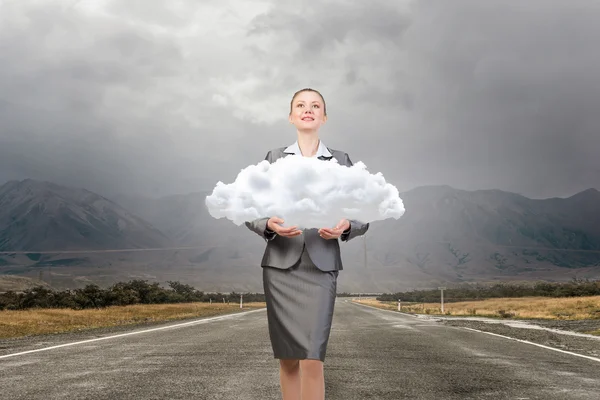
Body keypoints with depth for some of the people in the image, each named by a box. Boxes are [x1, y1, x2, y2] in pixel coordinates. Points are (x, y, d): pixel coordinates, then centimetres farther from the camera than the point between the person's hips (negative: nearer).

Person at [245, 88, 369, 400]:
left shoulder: (341, 161, 7)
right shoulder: (274, 158, 8)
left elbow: (363, 218, 6)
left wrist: (346, 226, -16)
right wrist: (270, 224, -17)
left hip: (320, 267, -1)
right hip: (280, 265, 1)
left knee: (312, 360, -11)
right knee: (287, 360, 7)